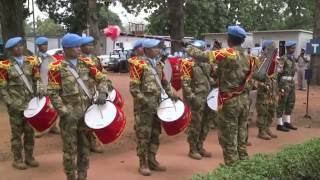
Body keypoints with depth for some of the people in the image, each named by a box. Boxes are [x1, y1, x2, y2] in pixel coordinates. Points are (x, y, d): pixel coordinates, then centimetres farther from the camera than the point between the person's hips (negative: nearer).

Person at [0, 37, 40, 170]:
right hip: (16, 105, -3)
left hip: (31, 103, 4)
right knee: (17, 133, 7)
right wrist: (11, 104, -12)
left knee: (30, 131, 11)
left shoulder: (31, 62, 6)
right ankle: (17, 159, 20)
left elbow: (37, 81, 8)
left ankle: (29, 157, 25)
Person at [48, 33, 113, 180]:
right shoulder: (56, 68, -8)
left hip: (86, 113, 4)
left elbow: (102, 79, 7)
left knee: (84, 148, 14)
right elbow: (53, 93, -11)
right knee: (70, 150, 5)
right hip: (69, 115, -4)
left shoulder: (86, 63, 5)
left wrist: (102, 92, -14)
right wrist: (65, 113, -18)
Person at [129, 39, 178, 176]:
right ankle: (143, 164, 9)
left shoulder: (159, 64, 12)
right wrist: (145, 101, -21)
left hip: (157, 104, 7)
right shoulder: (138, 64, -10)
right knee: (143, 135, -1)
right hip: (143, 106, -7)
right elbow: (133, 88, -15)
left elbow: (164, 82, 22)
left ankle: (152, 160, 25)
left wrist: (170, 94, 5)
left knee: (155, 134, 13)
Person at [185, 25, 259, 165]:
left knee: (228, 139, 2)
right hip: (244, 100, 7)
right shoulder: (248, 57, 8)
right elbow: (249, 77, 14)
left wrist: (189, 49, 2)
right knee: (241, 138, 15)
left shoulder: (227, 54, -15)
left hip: (229, 102, -7)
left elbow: (202, 55, -17)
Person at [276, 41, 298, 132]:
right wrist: (279, 87, -18)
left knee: (291, 103, 12)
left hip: (292, 82, 9)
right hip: (284, 83, -9)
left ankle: (287, 122, 23)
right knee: (282, 104, -3)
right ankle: (280, 124, 4)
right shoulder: (283, 59, -13)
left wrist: (293, 83, 18)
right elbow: (278, 73, -15)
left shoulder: (293, 58, 14)